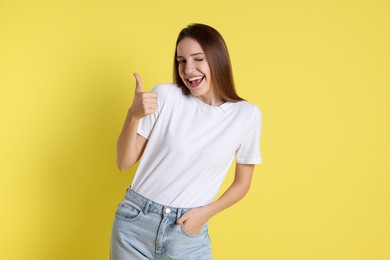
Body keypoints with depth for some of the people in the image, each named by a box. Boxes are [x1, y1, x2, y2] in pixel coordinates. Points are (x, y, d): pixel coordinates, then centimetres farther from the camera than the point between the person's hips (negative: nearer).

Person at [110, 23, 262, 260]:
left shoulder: (247, 115, -6)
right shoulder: (165, 95, -7)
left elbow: (242, 183, 5)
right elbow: (124, 163, -5)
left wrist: (207, 212, -9)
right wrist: (133, 115, -20)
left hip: (188, 231, 0)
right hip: (135, 221, 1)